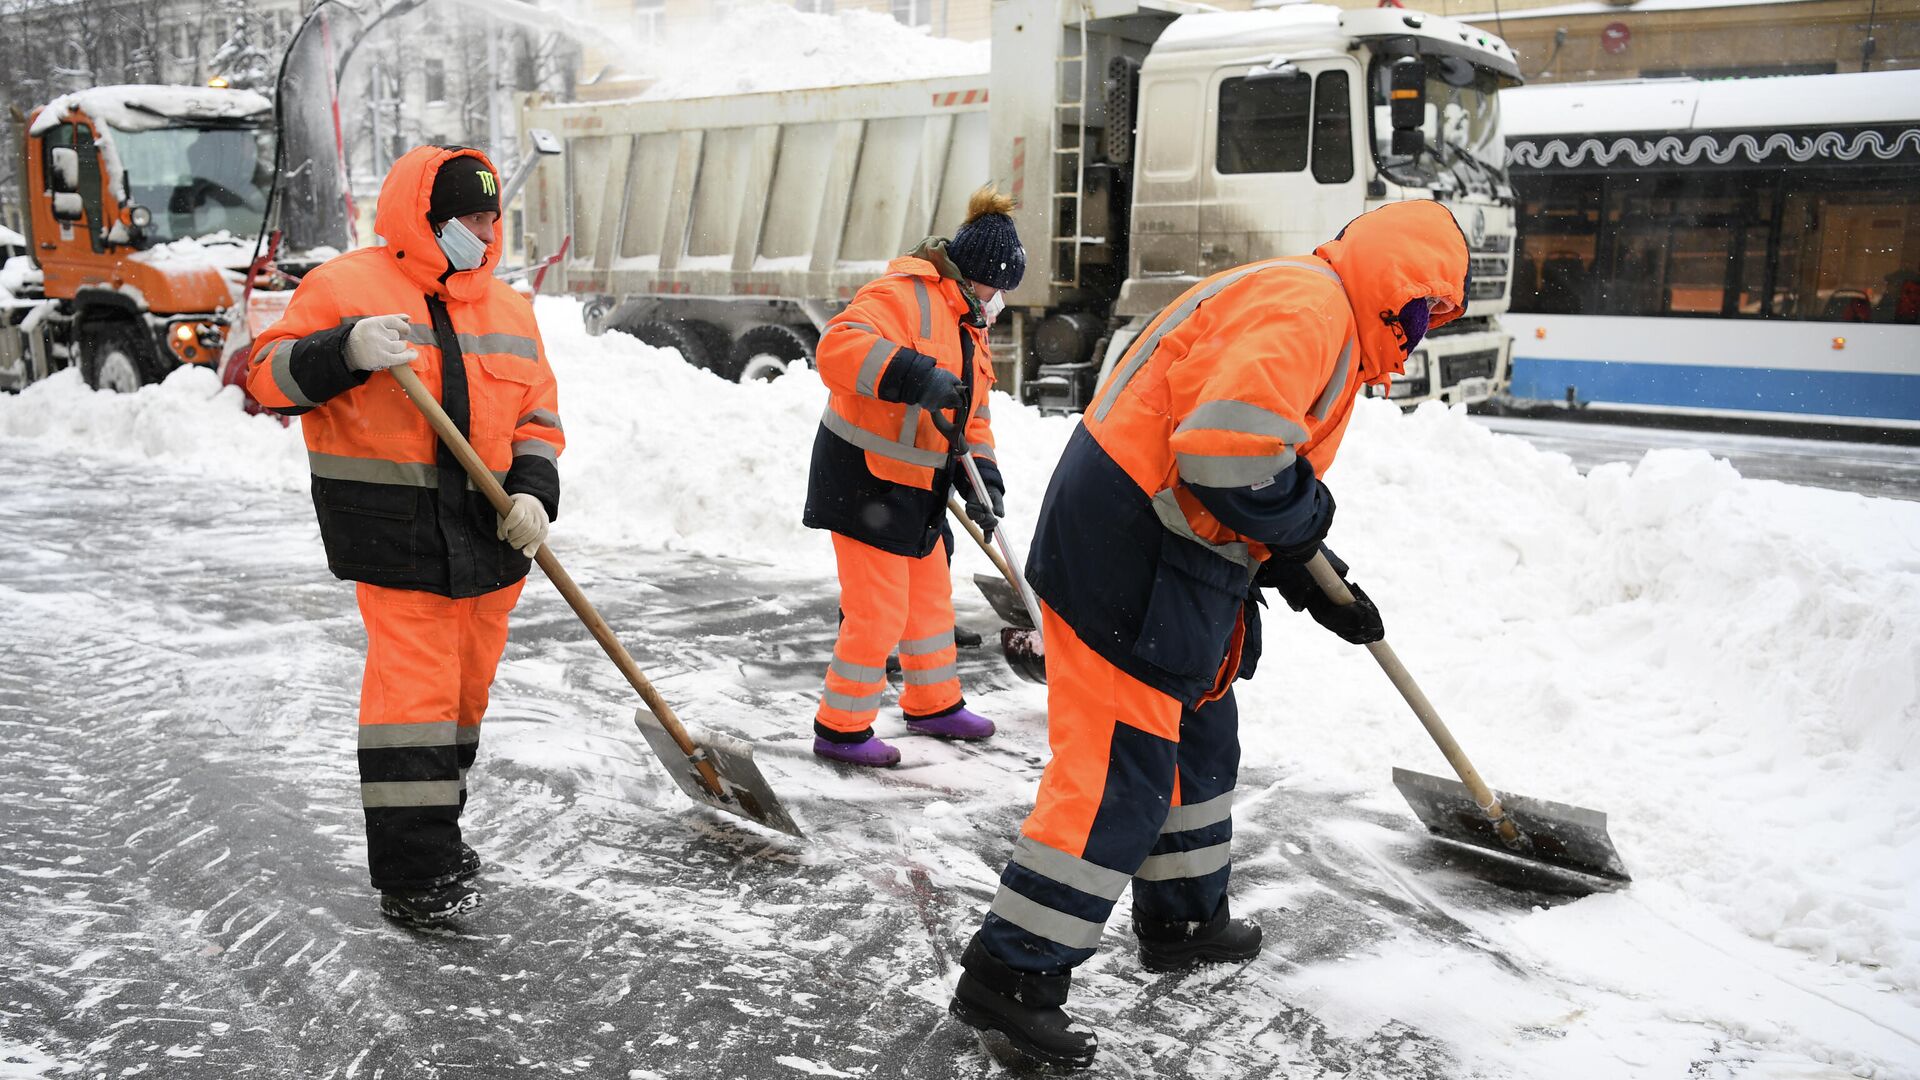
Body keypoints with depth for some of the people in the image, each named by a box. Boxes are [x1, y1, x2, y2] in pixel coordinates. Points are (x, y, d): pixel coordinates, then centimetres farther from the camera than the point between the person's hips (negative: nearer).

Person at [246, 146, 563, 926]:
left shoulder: (508, 308, 13)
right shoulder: (344, 287, -3)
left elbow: (538, 415, 13)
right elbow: (268, 378, -6)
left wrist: (533, 490, -5)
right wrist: (346, 350, -25)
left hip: (488, 535, 6)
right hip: (394, 534, -6)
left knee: (465, 688, 14)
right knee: (413, 693, -8)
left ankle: (433, 833, 31)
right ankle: (413, 876, 1)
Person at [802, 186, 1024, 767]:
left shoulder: (966, 324, 15)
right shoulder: (903, 295, -18)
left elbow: (973, 413, 15)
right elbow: (839, 346, -35)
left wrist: (981, 475, 0)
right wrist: (914, 376, -45)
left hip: (915, 488, 10)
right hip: (865, 479, -10)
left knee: (931, 598, 20)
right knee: (877, 611, -5)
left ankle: (934, 705, 38)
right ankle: (841, 729, 11)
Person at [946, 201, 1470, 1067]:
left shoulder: (1322, 326, 22)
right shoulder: (1308, 304, -14)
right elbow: (1230, 449, -30)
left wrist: (1314, 582, 17)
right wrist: (1305, 519, -13)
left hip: (1162, 562, 11)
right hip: (1131, 563, -11)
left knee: (1198, 740, 22)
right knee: (1119, 773, -7)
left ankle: (1183, 920, 41)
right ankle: (1010, 973, 1)